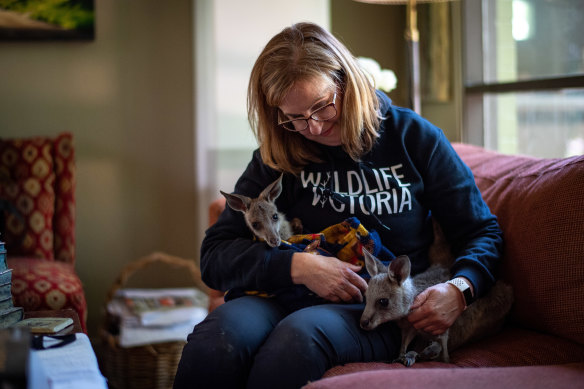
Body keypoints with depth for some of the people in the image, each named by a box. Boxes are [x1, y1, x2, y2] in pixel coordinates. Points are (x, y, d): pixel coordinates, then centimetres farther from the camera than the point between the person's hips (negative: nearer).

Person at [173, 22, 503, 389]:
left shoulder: (414, 138, 7)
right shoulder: (276, 158, 10)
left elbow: (483, 232, 10)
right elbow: (216, 256, 5)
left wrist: (459, 289, -13)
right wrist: (297, 266, -13)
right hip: (288, 299, 2)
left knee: (299, 335, -38)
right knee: (217, 336, -35)